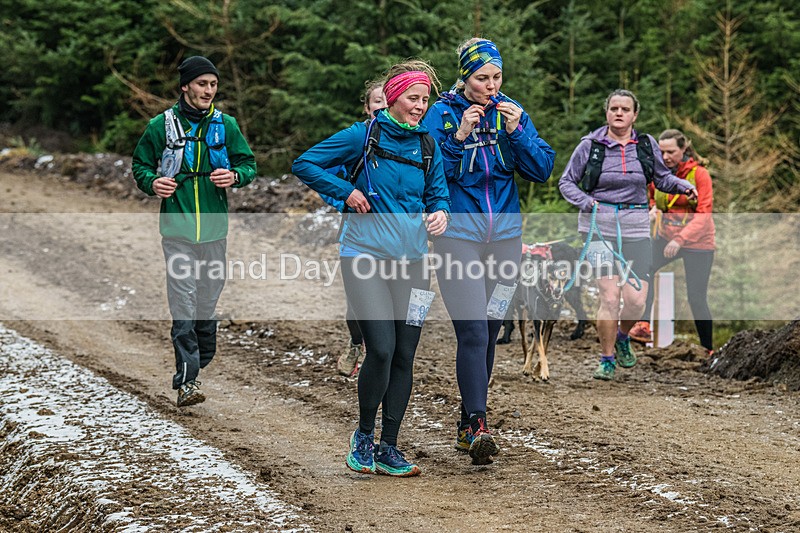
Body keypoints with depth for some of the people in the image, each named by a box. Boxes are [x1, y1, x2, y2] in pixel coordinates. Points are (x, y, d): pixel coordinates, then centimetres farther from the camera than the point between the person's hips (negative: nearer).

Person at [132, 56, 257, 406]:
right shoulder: (162, 125, 0)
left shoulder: (225, 125, 6)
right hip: (177, 226, -3)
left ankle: (201, 362, 29)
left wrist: (235, 176, -12)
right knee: (183, 303, -10)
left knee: (208, 300, 11)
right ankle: (187, 381, -13)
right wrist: (152, 182, -13)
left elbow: (249, 164, 10)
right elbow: (140, 164, 9)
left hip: (214, 226, 3)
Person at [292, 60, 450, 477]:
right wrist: (346, 192, -7)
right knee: (381, 349, -15)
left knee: (404, 356, 3)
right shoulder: (364, 136, -2)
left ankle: (388, 448, 14)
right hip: (365, 255, -5)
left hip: (410, 261, 5)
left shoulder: (428, 147, 10)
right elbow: (304, 165, 2)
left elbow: (437, 194, 15)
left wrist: (440, 213, -8)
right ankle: (363, 435, 7)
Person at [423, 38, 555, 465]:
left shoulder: (512, 112, 7)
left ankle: (467, 425, 22)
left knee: (489, 333, 11)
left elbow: (542, 170, 2)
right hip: (458, 235, -4)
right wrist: (459, 136, -19)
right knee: (473, 333, -15)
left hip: (505, 235, 4)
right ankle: (477, 425, -14)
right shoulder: (441, 114, -4)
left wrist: (517, 132, -11)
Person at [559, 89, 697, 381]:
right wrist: (585, 201, -10)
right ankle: (607, 359, 8)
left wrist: (683, 185, 0)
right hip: (600, 227, -2)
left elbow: (661, 177, 20)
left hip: (636, 228, 2)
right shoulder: (590, 145, 0)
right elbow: (566, 182, 8)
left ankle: (622, 336, 28)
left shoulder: (647, 144, 6)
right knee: (610, 297, -11)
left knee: (636, 300, -6)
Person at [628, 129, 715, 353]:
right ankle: (644, 325, -25)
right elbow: (652, 197, 21)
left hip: (697, 242, -4)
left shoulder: (699, 174, -14)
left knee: (696, 298, -2)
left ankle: (708, 349, 13)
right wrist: (653, 209, -4)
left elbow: (704, 214, -19)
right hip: (666, 238, 4)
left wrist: (680, 239, -30)